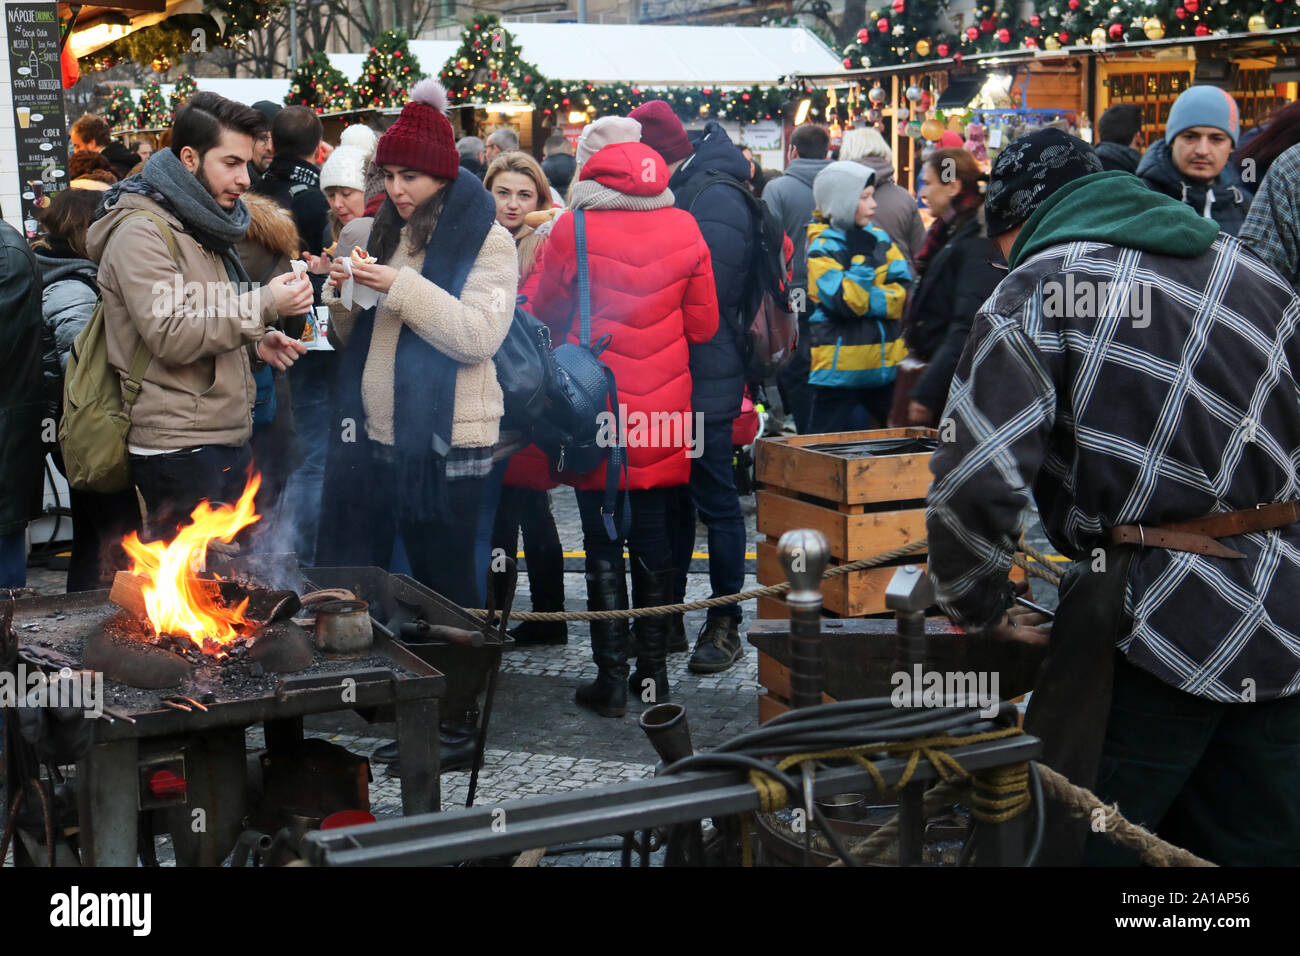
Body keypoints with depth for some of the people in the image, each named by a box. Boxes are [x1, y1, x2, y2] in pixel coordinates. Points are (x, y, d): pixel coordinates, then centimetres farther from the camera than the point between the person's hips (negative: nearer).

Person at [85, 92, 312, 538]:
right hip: (179, 450, -9)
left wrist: (256, 340, 8)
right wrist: (265, 305, -18)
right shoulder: (141, 232, -12)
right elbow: (170, 336, -21)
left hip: (226, 440, 9)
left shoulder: (203, 226, 18)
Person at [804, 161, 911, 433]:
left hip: (886, 365, 6)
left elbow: (904, 291, 1)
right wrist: (862, 256, -16)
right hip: (840, 369, -6)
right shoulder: (821, 250, -8)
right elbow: (845, 302, -20)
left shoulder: (879, 238, 9)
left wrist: (867, 300, -13)